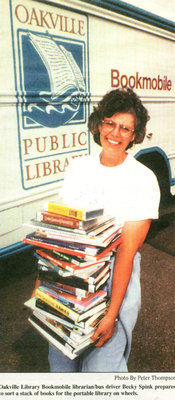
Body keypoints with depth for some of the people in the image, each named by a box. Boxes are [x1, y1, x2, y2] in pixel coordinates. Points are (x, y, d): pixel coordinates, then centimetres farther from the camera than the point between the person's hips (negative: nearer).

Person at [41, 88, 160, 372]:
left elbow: (128, 249, -15)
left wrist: (112, 313, -17)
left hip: (116, 280, -4)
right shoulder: (78, 167, 4)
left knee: (100, 368, -3)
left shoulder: (143, 180, -11)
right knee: (60, 359, 13)